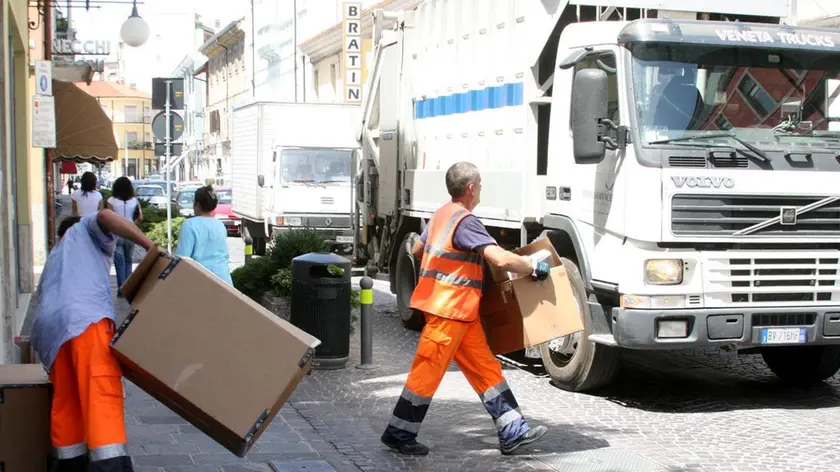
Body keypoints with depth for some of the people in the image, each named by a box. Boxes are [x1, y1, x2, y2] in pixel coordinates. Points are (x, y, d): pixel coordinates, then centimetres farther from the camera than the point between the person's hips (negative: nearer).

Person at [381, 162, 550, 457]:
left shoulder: (442, 215, 12)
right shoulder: (465, 221, -18)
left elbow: (417, 250, 26)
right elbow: (502, 259, -28)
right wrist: (535, 269, -14)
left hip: (460, 311, 10)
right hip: (448, 310, -10)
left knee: (485, 368, 8)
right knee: (428, 372, -1)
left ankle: (512, 432, 9)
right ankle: (398, 434, 10)